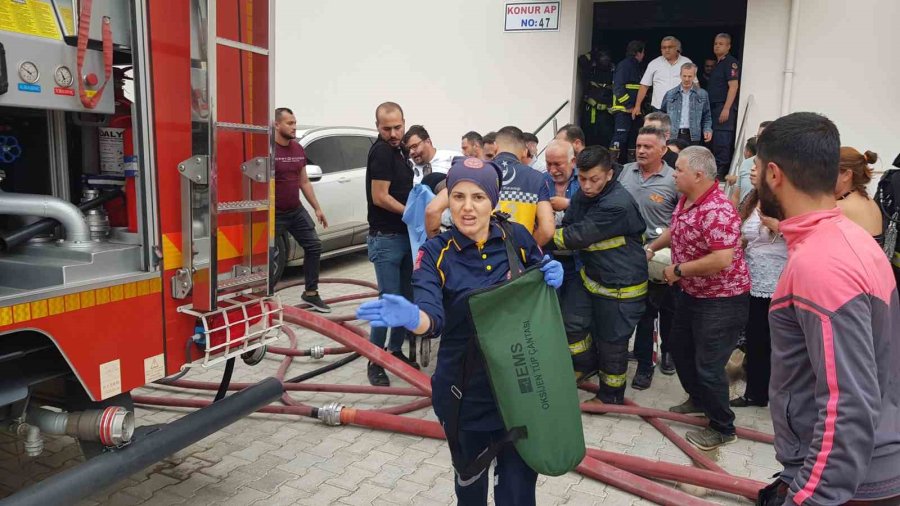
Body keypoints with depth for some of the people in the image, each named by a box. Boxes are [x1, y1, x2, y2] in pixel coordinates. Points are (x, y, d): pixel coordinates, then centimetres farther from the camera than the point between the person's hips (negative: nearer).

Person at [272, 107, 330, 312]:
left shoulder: (298, 149, 7)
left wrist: (317, 209, 12)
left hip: (297, 211, 7)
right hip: (275, 214, -7)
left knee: (314, 246, 7)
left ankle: (311, 293, 17)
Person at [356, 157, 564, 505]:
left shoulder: (517, 238, -5)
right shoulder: (435, 253, -11)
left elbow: (540, 289, 11)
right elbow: (432, 316, -26)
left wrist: (553, 274, -12)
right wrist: (410, 316, -50)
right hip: (465, 391, -1)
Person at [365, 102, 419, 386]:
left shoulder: (400, 150, 13)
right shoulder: (381, 152, -13)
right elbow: (380, 197, -18)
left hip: (405, 235, 8)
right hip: (386, 238, -8)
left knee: (407, 298, 12)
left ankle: (395, 350, 26)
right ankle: (375, 361, 5)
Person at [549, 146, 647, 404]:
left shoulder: (618, 205, -29)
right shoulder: (583, 195, -1)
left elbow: (577, 236, -30)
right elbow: (567, 228, 3)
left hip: (621, 286, -7)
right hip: (592, 276, 7)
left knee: (612, 343, 8)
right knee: (571, 322, 9)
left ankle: (611, 396, 30)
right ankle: (587, 364, 37)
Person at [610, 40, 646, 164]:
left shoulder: (635, 66, 20)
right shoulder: (624, 65, -8)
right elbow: (618, 87, -18)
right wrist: (628, 105, -20)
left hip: (631, 109, 9)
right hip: (623, 108, -9)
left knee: (628, 137, 11)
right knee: (621, 135, -13)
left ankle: (623, 162, 16)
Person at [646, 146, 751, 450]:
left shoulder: (718, 212, -29)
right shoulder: (685, 200, 2)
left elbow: (722, 260, -35)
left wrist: (679, 270, -24)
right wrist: (652, 247, 15)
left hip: (721, 300, -10)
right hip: (690, 293, 10)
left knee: (708, 366, -2)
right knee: (680, 348, 24)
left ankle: (722, 429, 19)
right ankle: (698, 399, 46)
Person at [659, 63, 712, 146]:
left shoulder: (702, 94, 10)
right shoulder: (670, 94, 11)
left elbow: (706, 117, 14)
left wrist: (707, 130, -2)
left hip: (693, 137, 0)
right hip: (673, 136, 0)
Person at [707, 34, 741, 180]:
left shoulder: (731, 63, -8)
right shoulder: (718, 63, 20)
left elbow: (733, 86, -15)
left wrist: (726, 109, -22)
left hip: (724, 107, -9)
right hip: (714, 106, 9)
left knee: (722, 141, -11)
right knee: (716, 140, 9)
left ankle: (721, 172, -10)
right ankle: (717, 171, 13)